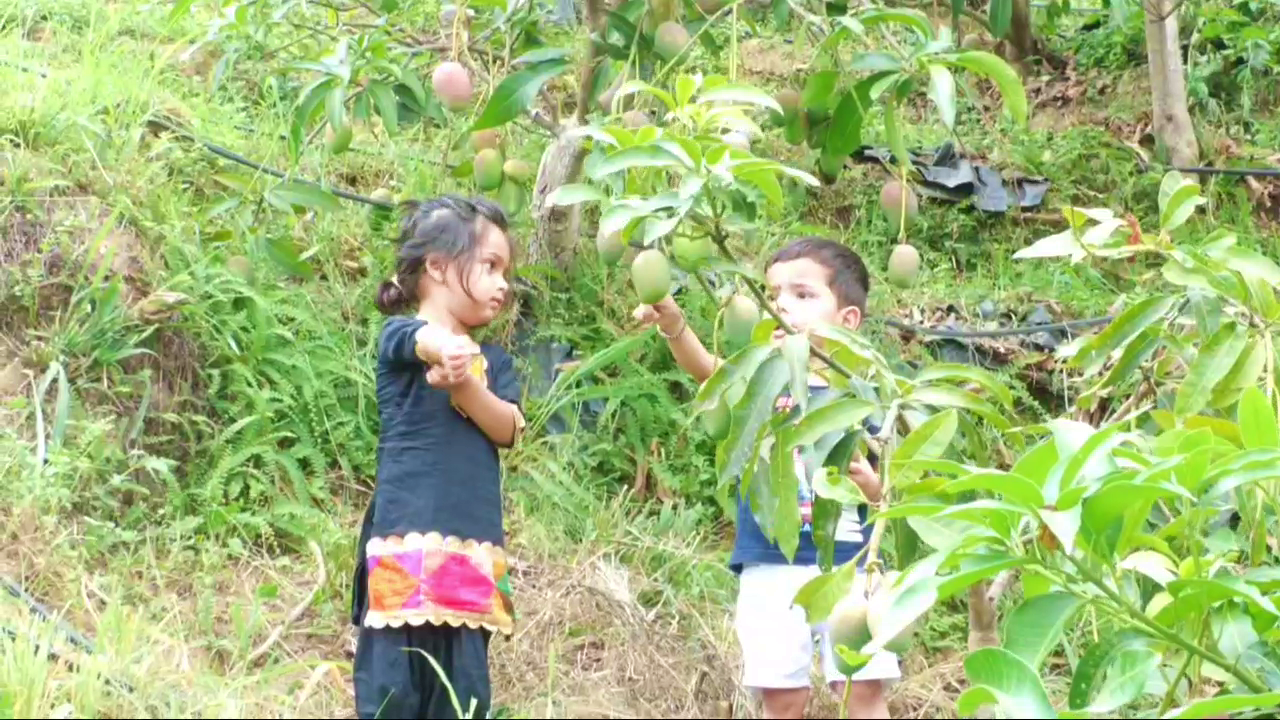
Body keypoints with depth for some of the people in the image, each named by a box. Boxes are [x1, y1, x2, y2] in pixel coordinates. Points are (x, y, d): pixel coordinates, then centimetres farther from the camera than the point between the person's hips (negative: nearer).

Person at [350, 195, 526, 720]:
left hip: (473, 549, 5)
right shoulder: (399, 336, 2)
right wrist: (451, 349, -48)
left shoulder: (494, 362, 19)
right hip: (407, 539, -5)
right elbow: (430, 341, -23)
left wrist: (466, 385, -18)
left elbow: (509, 429, 2)